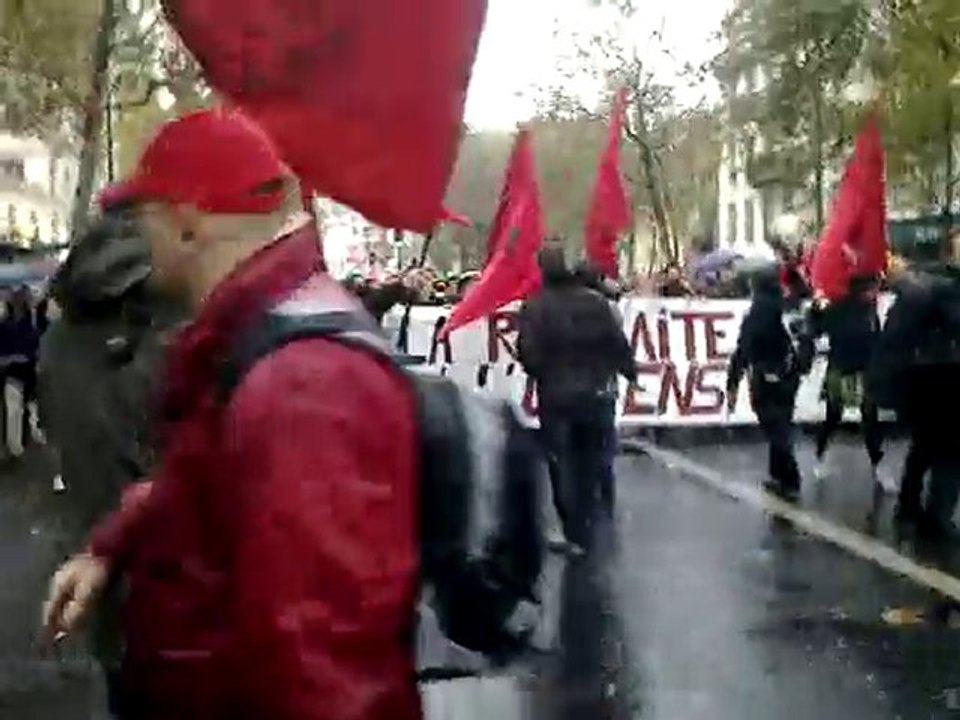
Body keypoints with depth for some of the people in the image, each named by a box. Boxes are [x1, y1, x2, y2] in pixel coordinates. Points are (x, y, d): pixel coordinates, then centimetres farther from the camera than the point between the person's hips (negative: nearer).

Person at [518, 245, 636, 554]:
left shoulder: (535, 306, -10)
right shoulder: (595, 302, 0)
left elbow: (529, 354, -15)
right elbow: (619, 344, 2)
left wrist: (542, 373, 7)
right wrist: (630, 372, 20)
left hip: (556, 397, -3)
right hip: (595, 395, 3)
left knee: (562, 467, 7)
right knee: (591, 465, 16)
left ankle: (575, 536, 7)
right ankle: (590, 531, 25)